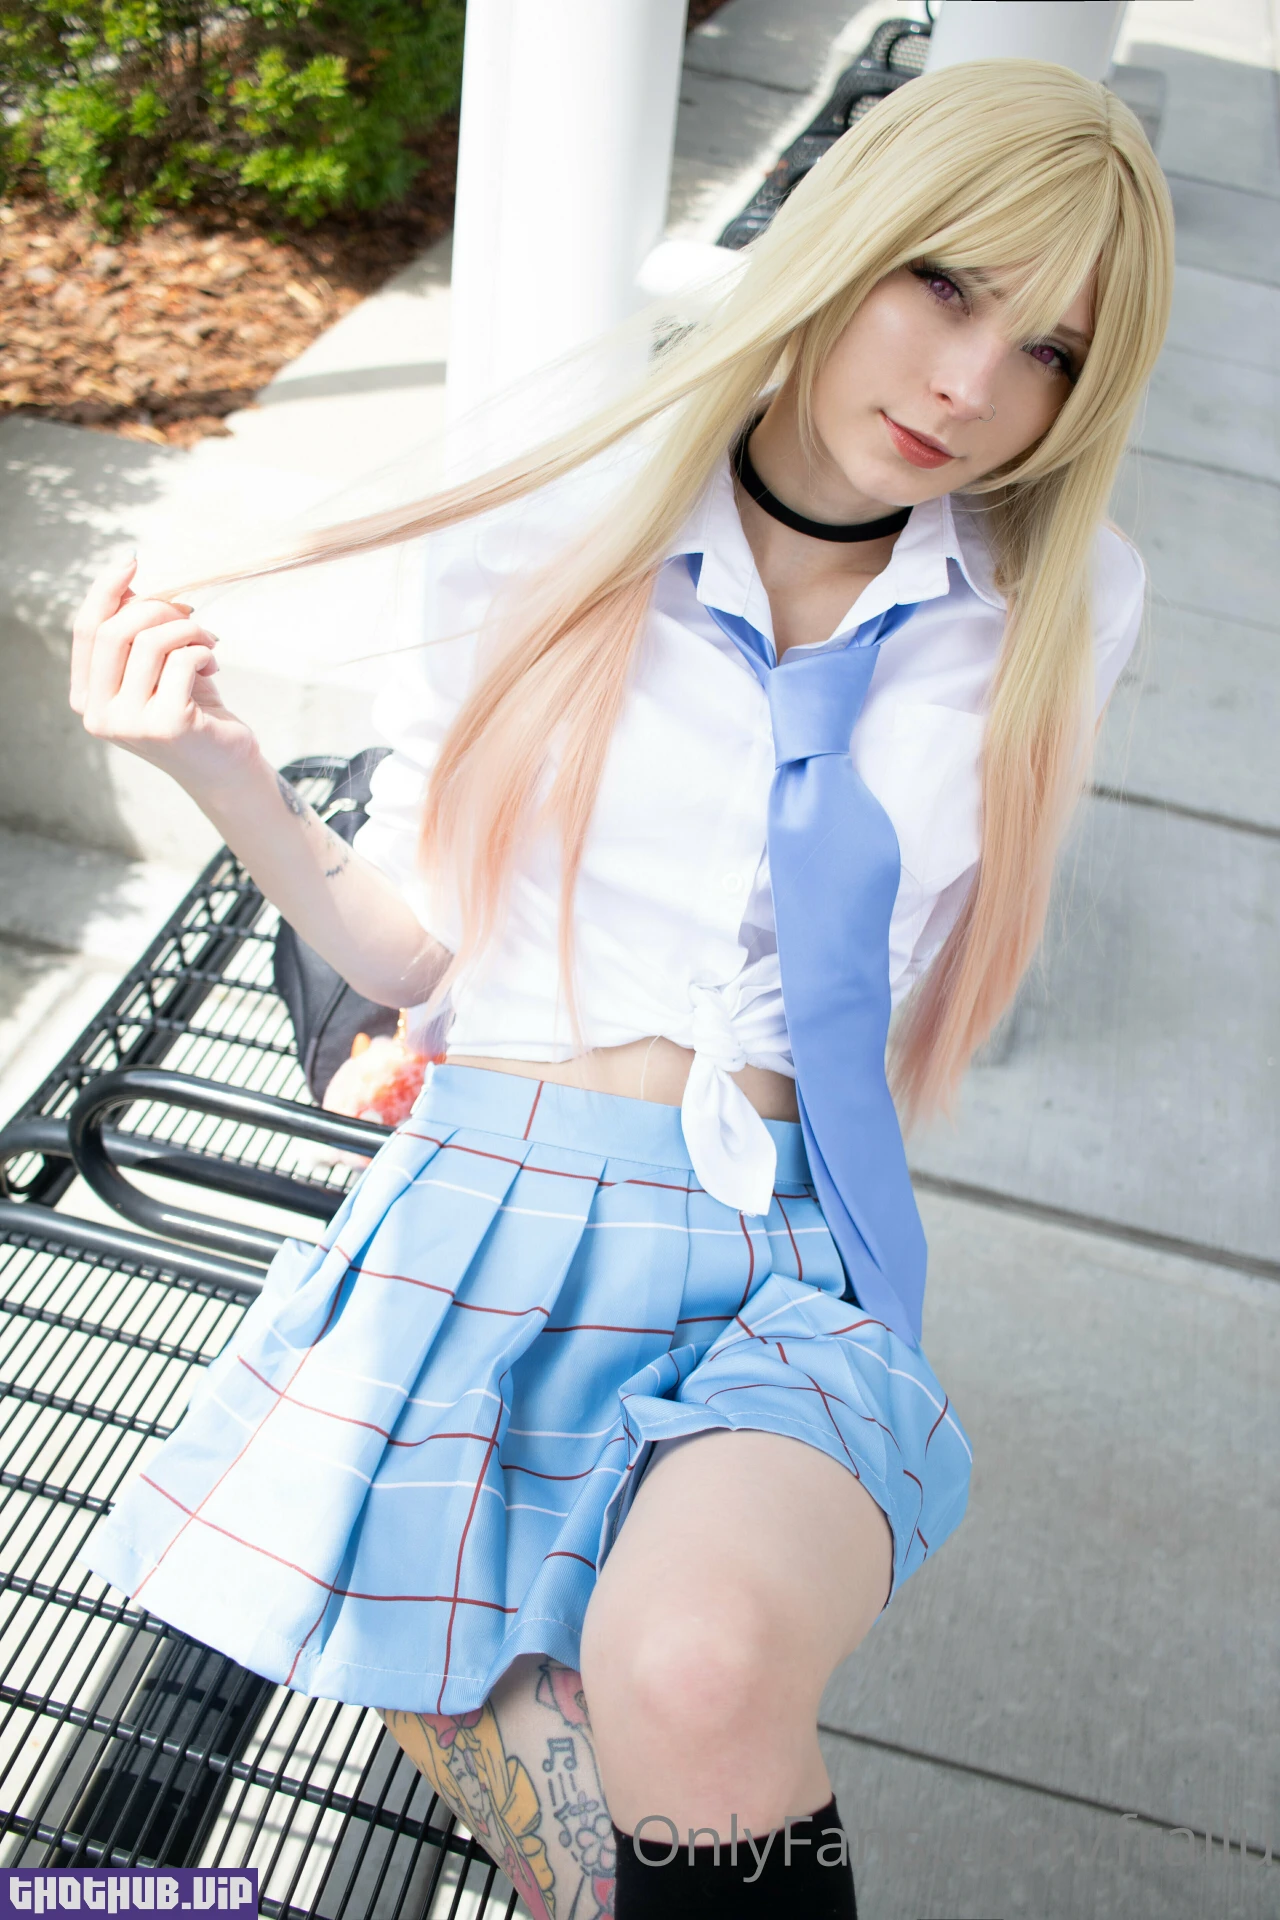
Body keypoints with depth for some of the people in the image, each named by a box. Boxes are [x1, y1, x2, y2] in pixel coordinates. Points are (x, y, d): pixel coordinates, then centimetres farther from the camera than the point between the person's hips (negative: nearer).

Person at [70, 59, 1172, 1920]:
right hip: (494, 1228, 1)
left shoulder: (1057, 611, 3)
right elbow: (410, 945, 0)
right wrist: (227, 776, -12)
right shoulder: (549, 539, -1)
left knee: (694, 1666, -31)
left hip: (796, 1269, 0)